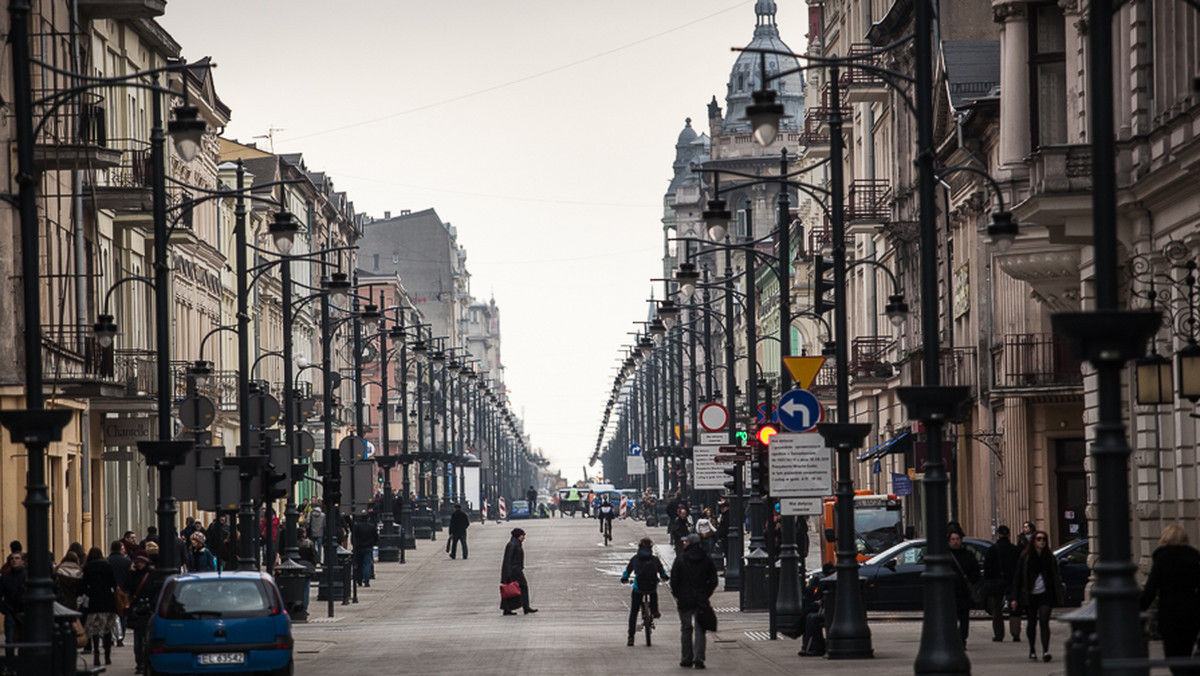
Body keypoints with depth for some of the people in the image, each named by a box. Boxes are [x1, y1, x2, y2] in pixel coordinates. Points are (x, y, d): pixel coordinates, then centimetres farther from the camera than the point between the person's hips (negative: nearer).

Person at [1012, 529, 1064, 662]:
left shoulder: (1049, 557, 7)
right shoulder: (1025, 557, 2)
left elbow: (1055, 576, 13)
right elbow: (1019, 577, 2)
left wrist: (1059, 591, 3)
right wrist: (1016, 598, -2)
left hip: (1045, 595, 0)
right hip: (1030, 595, 0)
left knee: (1044, 622, -11)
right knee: (1032, 623, 8)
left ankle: (1046, 651, -18)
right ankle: (1032, 650, 24)